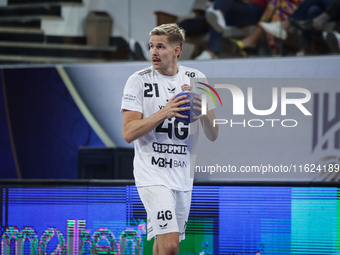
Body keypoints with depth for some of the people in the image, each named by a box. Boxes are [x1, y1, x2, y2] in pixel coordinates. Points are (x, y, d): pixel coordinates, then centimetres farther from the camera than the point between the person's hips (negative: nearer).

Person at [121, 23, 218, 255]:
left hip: (183, 175, 5)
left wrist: (203, 112, -16)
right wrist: (164, 112, -22)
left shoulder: (196, 79, 6)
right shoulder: (139, 80, -5)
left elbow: (213, 135, 5)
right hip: (152, 174, -5)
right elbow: (128, 133, -12)